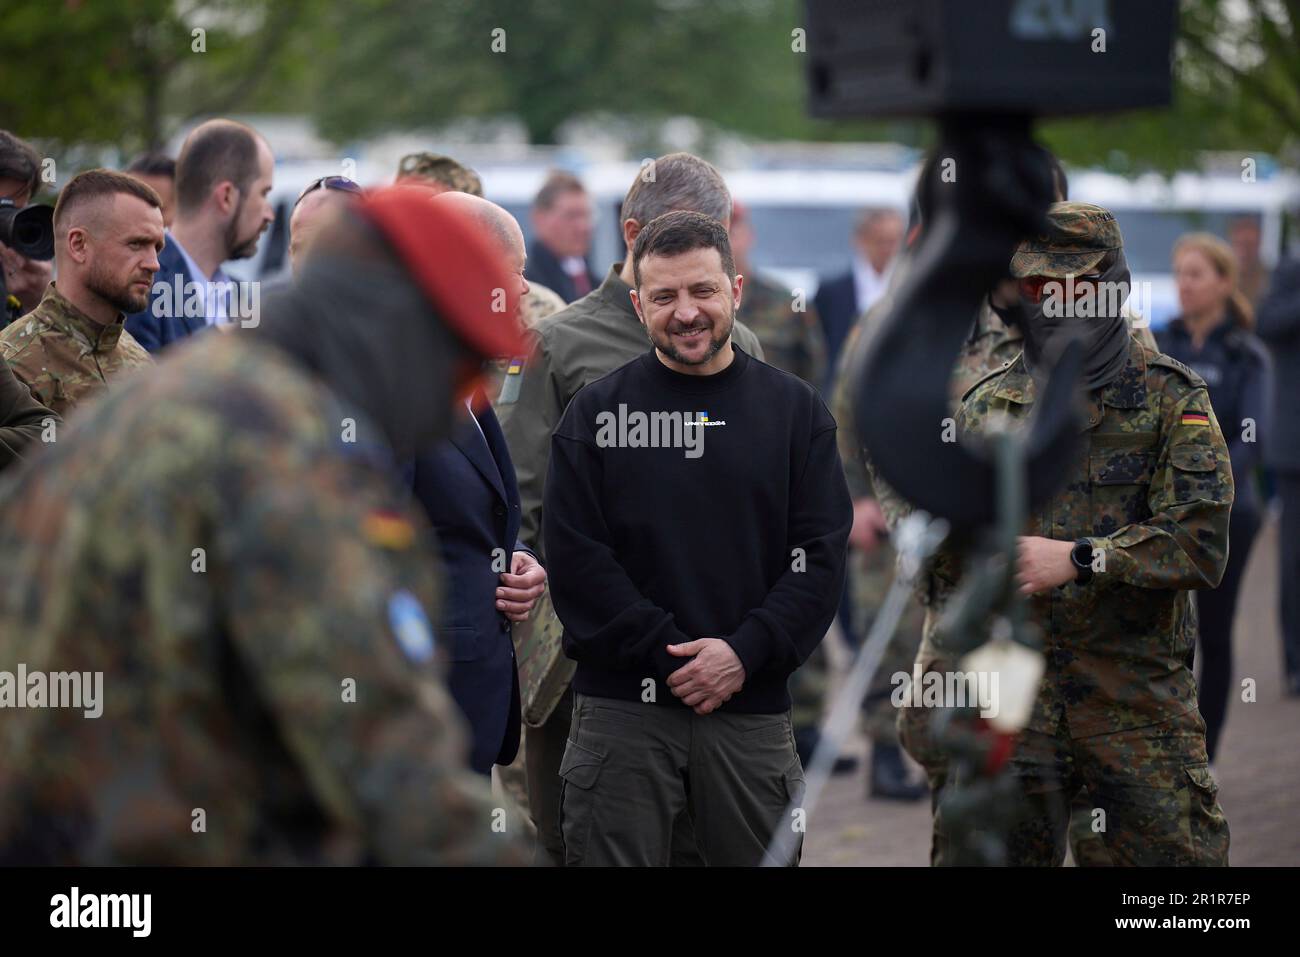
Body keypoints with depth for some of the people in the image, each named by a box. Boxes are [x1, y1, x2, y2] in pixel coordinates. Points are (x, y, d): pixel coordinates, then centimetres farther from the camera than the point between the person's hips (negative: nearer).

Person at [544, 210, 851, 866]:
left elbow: (822, 555, 1)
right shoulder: (596, 412, 4)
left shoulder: (794, 409, 7)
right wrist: (669, 655, -12)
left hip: (751, 708, 1)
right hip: (623, 707, -1)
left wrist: (744, 652, -12)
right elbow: (574, 558, -3)